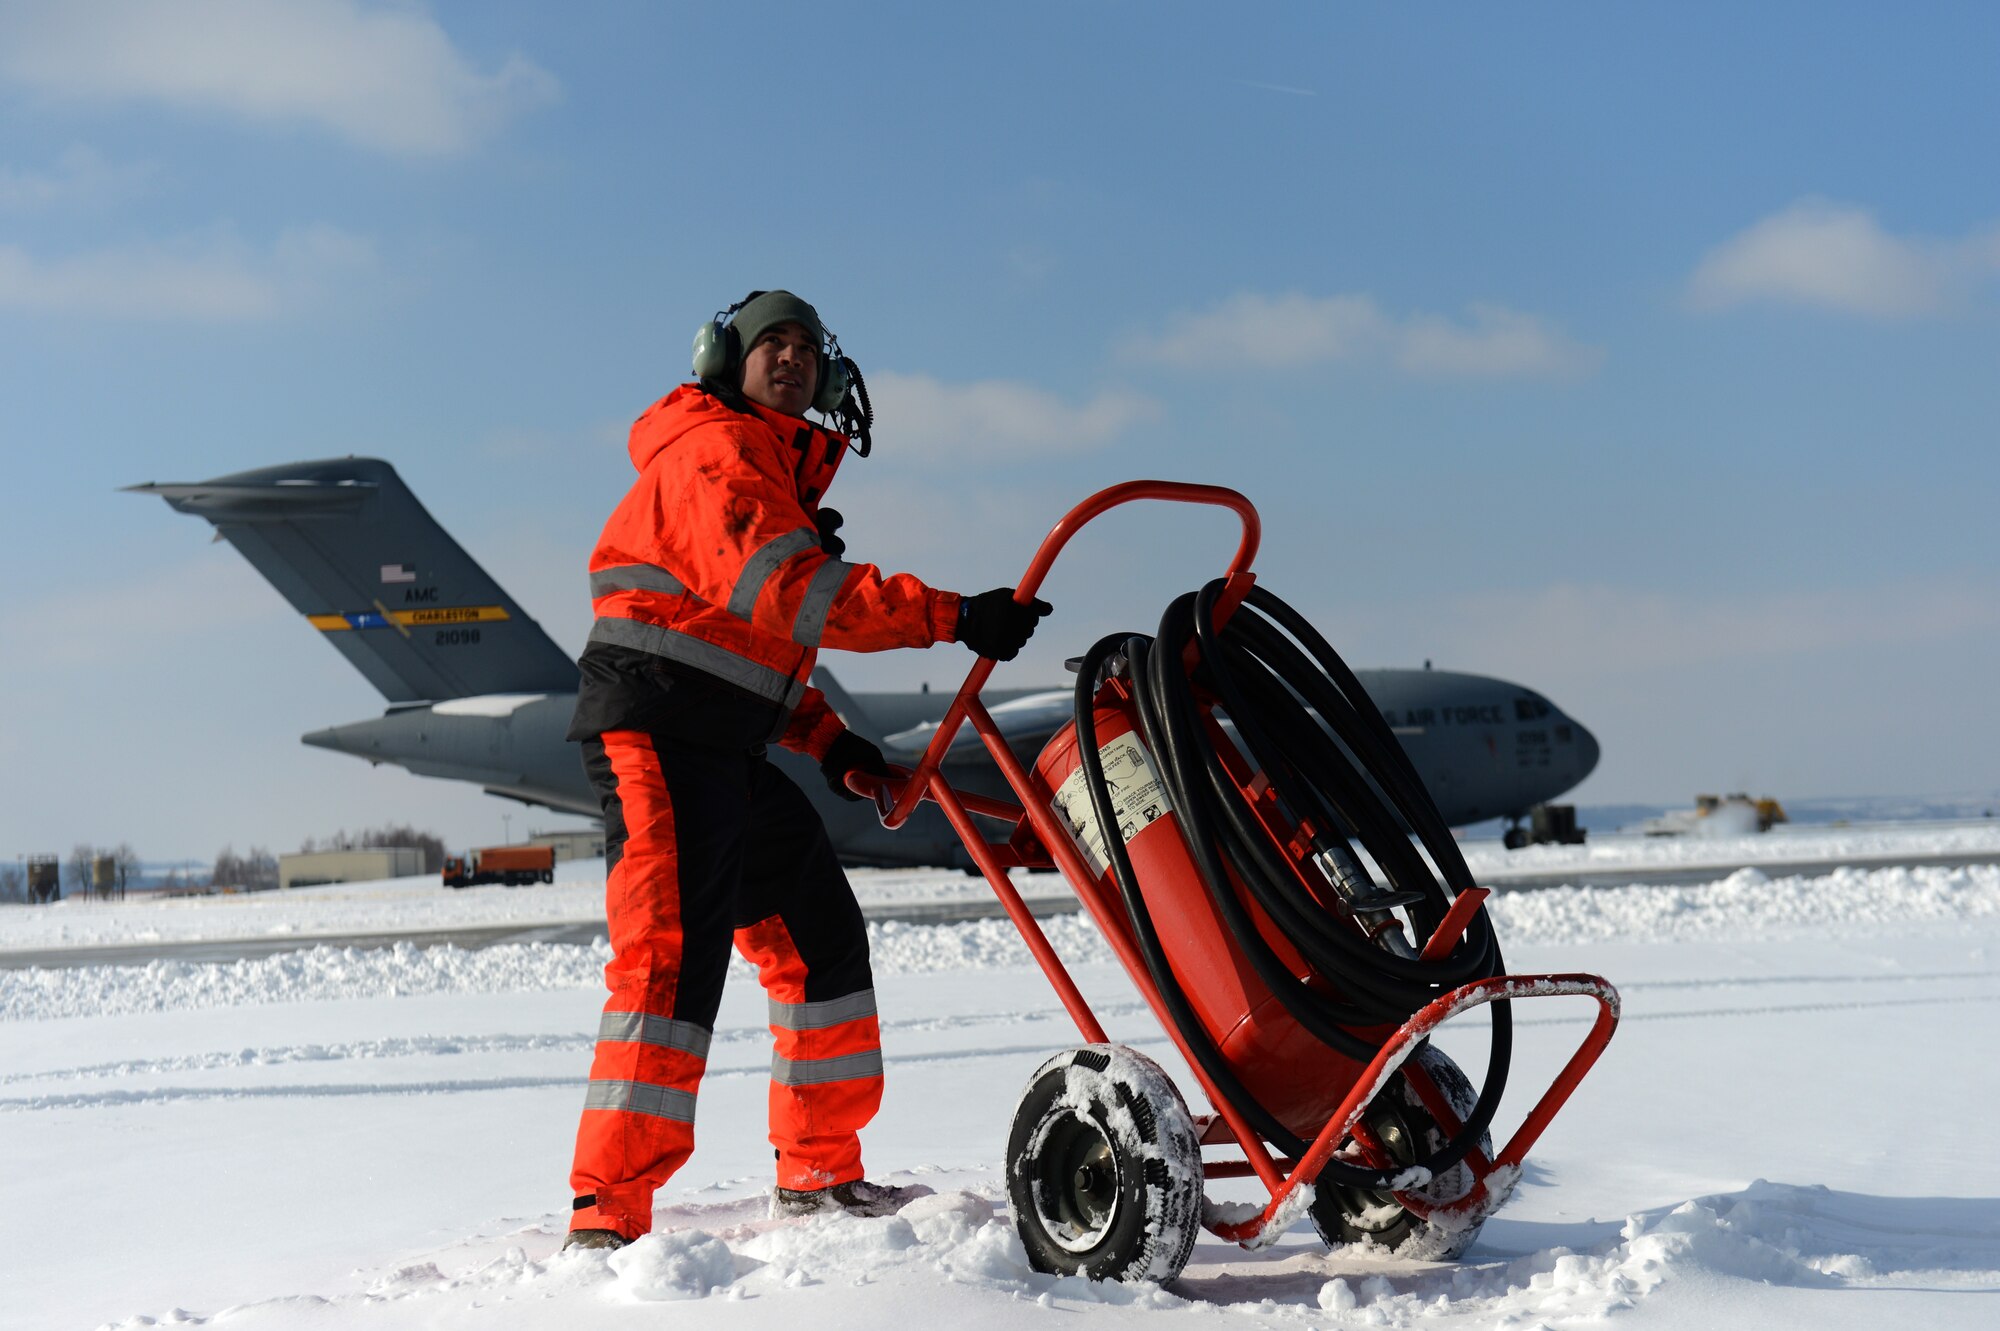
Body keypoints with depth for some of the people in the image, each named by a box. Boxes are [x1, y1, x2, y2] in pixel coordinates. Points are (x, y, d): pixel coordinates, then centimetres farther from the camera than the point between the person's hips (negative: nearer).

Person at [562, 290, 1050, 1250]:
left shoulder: (787, 476, 25)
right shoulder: (708, 451, -7)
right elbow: (782, 588, -24)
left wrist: (826, 740, 13)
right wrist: (952, 617, -27)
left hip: (732, 750, 10)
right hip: (655, 727, -10)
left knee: (819, 936, 15)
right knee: (673, 953, -19)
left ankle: (818, 1173, 27)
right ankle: (607, 1210, -20)